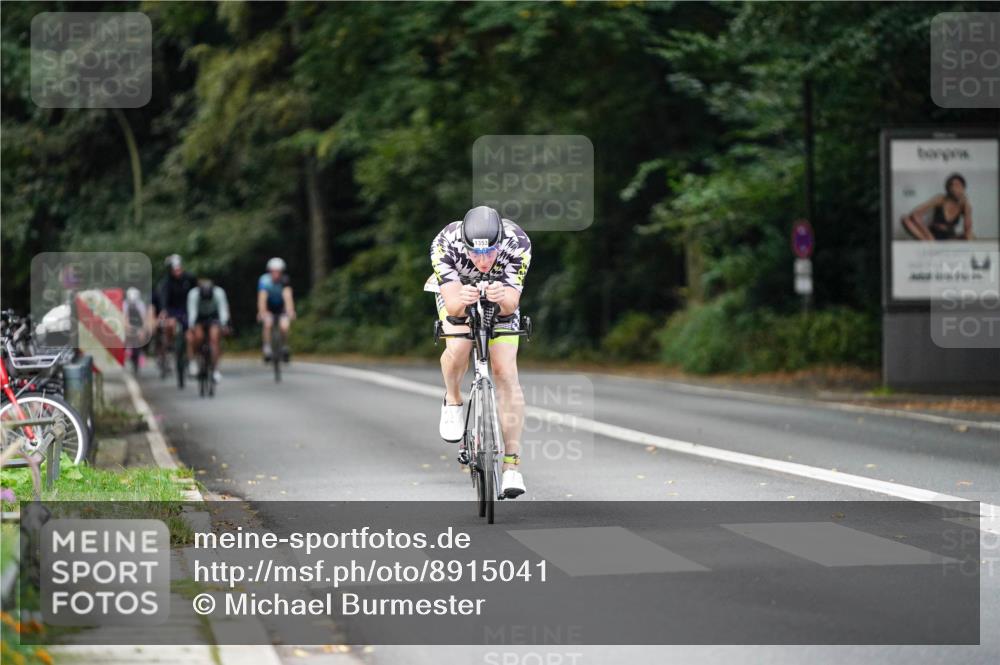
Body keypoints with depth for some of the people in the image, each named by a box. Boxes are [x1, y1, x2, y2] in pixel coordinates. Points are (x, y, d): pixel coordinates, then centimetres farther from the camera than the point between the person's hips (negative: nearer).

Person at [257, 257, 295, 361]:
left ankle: (285, 348, 4)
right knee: (268, 324, -28)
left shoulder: (285, 280, -24)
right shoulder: (264, 280, -25)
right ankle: (267, 349, -16)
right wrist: (262, 312, -51)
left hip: (281, 307, 0)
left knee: (284, 327, -22)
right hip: (269, 308, 0)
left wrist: (290, 311, -52)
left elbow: (287, 295, -36)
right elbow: (262, 297, -35)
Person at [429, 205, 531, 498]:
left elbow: (511, 304, -35)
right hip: (456, 289, 0)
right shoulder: (445, 243, -37)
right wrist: (460, 301, -61)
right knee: (458, 350, -28)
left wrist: (503, 298, -57)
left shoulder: (518, 242, -36)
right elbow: (452, 305, -39)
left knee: (506, 372, -13)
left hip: (501, 296, 0)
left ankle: (512, 463, -9)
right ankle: (452, 400, 6)